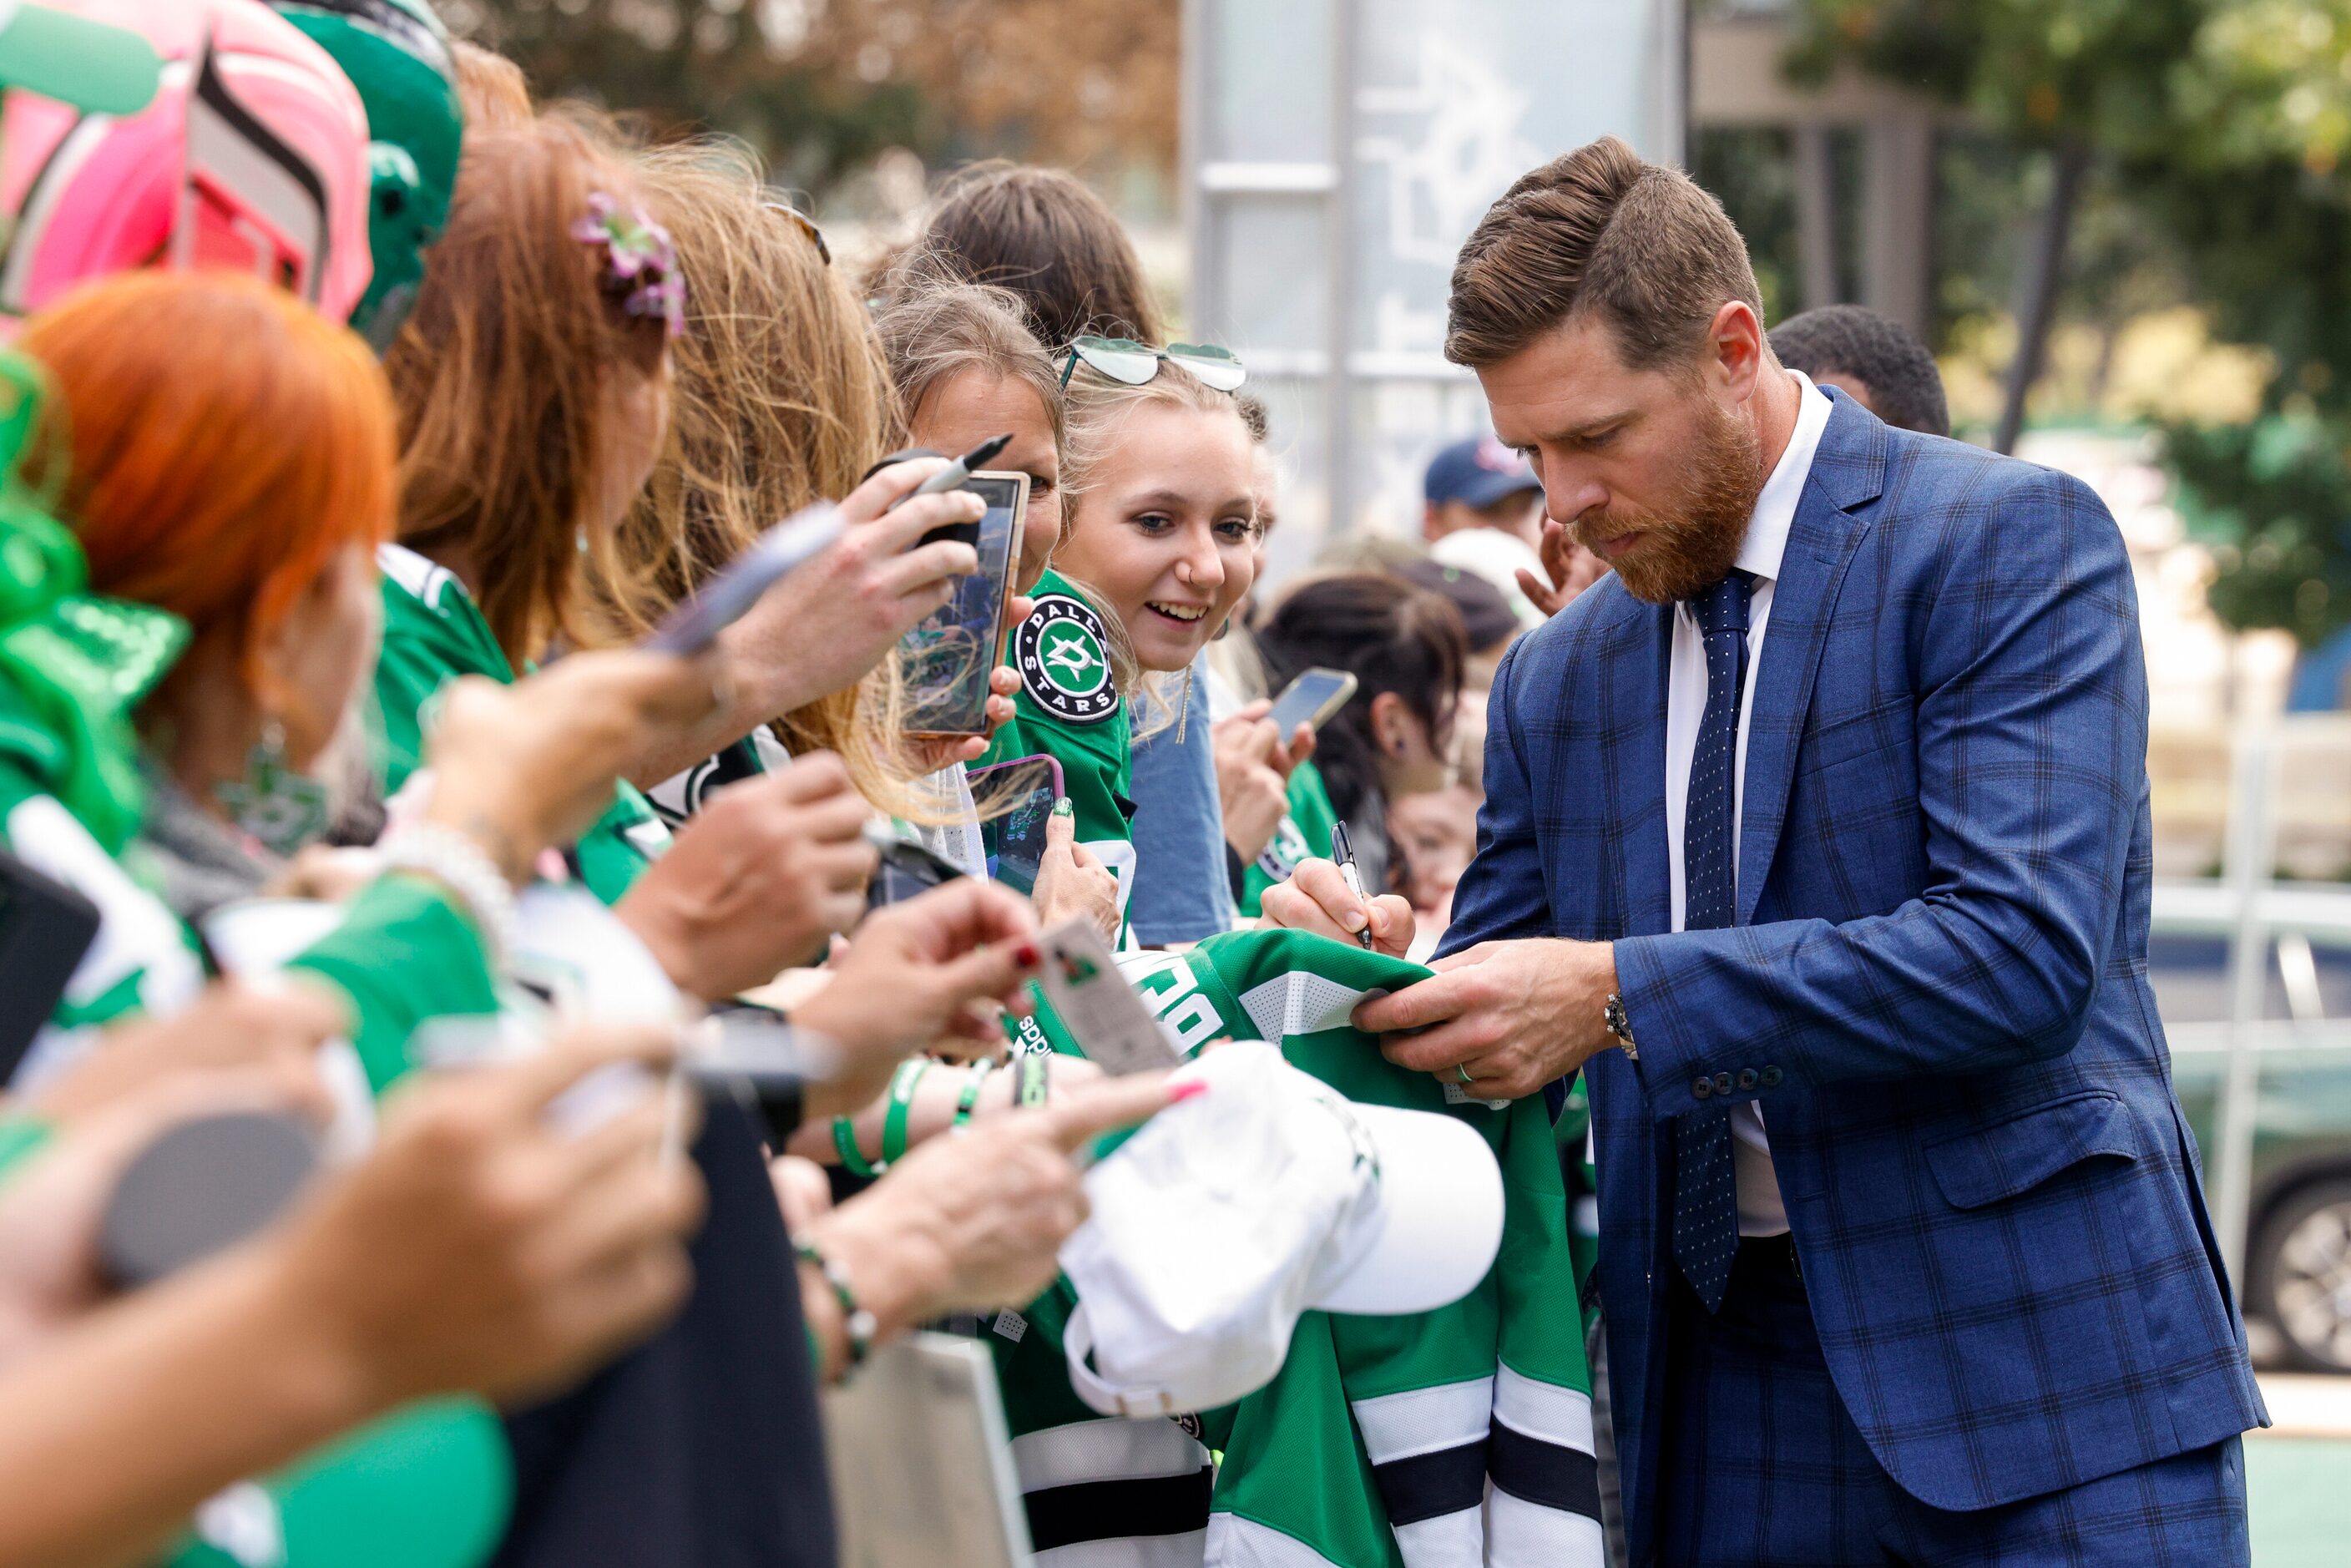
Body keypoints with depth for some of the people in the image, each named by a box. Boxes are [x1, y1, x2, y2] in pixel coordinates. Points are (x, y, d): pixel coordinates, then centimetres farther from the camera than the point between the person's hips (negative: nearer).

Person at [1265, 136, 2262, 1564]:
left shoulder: (2011, 542, -6)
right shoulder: (1555, 683, 13)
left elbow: (2024, 952, -19)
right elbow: (1503, 1055, 16)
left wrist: (1622, 995, -22)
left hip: (2039, 1368, -5)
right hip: (1728, 1398, 5)